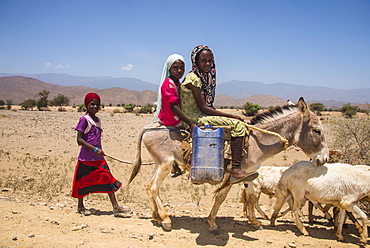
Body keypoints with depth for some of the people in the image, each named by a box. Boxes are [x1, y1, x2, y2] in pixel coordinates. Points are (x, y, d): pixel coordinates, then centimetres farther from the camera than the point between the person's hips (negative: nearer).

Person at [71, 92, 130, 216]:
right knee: (83, 182, 7)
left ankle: (115, 207, 1)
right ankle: (80, 206, 26)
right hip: (86, 158, -6)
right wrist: (95, 149, -21)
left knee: (108, 180, 0)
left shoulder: (98, 120, 13)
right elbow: (79, 140, -15)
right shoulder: (84, 119, -9)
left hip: (98, 158, 6)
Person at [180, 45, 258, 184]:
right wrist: (231, 116, -15)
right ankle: (236, 170, -22)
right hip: (195, 119, -10)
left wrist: (228, 116, 5)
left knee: (238, 124, 10)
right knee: (236, 124, -18)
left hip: (201, 115, 10)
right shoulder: (193, 78, -16)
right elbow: (204, 108, -18)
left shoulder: (205, 77, 14)